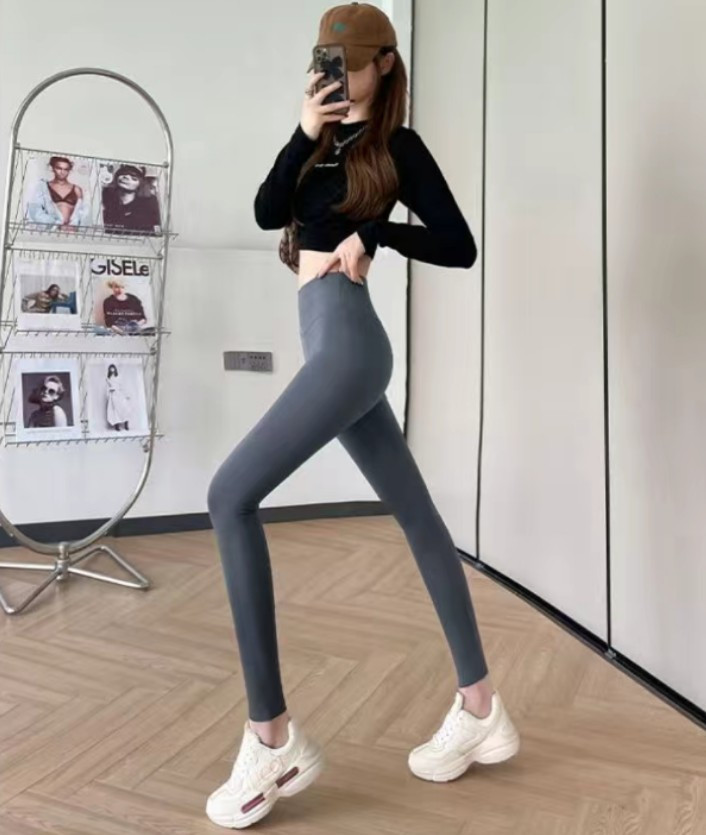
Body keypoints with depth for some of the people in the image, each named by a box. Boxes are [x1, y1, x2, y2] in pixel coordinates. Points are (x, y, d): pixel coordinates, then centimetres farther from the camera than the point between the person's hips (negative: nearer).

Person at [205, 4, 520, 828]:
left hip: (347, 343, -8)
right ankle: (480, 707, 17)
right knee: (416, 515, 7)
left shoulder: (397, 145, 1)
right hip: (331, 348, 8)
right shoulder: (322, 141, 19)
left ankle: (273, 735, -11)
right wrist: (303, 132, -3)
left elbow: (459, 246, -2)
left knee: (231, 496, -15)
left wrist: (374, 233, -11)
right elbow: (266, 212, 5)